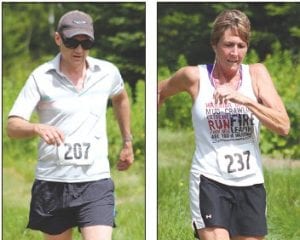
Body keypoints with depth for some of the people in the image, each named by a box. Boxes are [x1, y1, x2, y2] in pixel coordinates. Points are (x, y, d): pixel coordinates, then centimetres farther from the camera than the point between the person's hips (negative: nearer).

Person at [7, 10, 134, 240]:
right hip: (52, 182, 0)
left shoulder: (108, 72, 3)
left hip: (95, 181, 0)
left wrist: (128, 142, 27)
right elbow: (13, 126, -11)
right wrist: (38, 128, -32)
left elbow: (121, 99, 27)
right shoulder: (41, 77, -5)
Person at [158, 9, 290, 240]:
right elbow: (159, 92, 18)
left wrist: (245, 100, -19)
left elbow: (283, 126, -9)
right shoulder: (195, 76, -3)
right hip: (210, 181, -3)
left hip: (251, 183, 3)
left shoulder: (257, 73, 1)